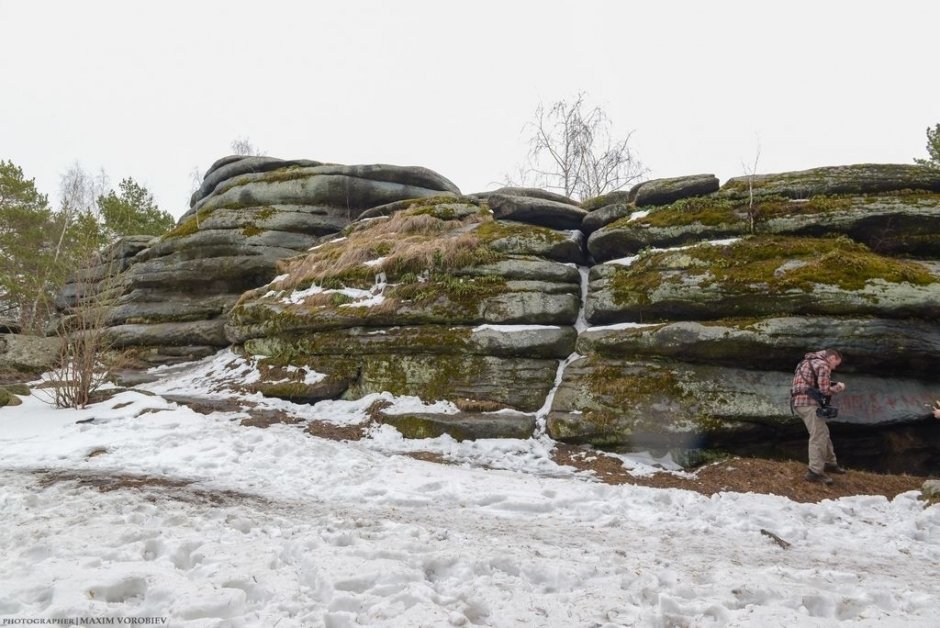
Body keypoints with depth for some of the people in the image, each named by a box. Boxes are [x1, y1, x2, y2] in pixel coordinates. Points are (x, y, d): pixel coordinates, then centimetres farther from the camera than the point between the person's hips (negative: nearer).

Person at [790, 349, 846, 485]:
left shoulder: (810, 361, 22)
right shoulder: (823, 365, -9)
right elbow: (825, 391, -14)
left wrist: (828, 383, 16)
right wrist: (839, 387, 4)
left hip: (798, 401, 10)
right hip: (808, 402, -10)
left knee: (823, 432, 20)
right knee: (818, 436, -9)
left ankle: (830, 463, 31)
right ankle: (815, 472, -10)